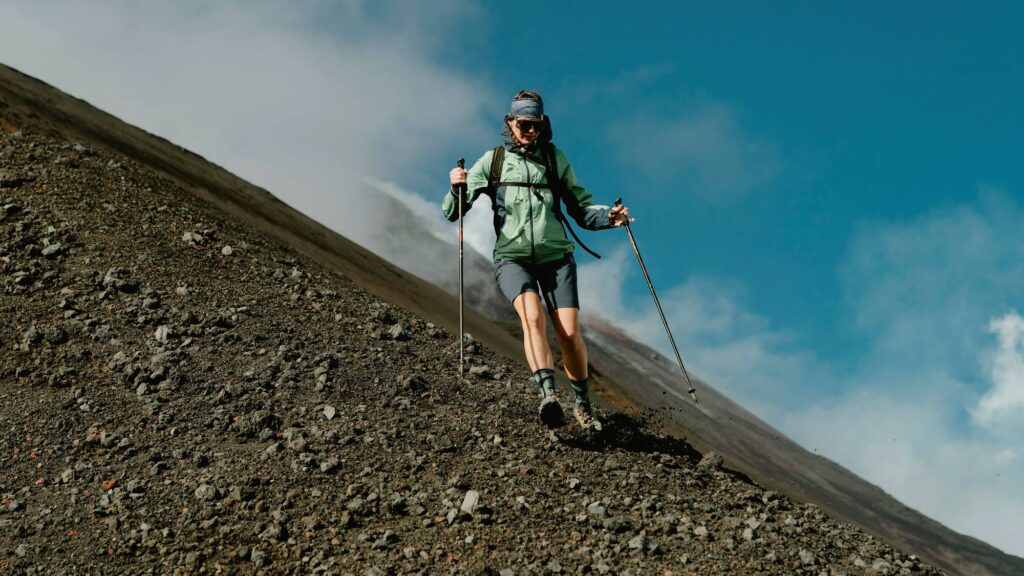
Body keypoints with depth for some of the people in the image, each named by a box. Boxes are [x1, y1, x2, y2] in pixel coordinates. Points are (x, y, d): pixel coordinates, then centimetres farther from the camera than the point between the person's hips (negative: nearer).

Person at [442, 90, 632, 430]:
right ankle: (548, 394, -39)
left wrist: (608, 216, -5)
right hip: (512, 257, -1)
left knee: (569, 332, -10)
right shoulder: (493, 161, 8)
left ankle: (583, 404, 10)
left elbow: (581, 210, 15)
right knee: (533, 315, -29)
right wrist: (458, 188, -16)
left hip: (555, 255, 1)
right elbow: (452, 212, 5)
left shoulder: (555, 159, 12)